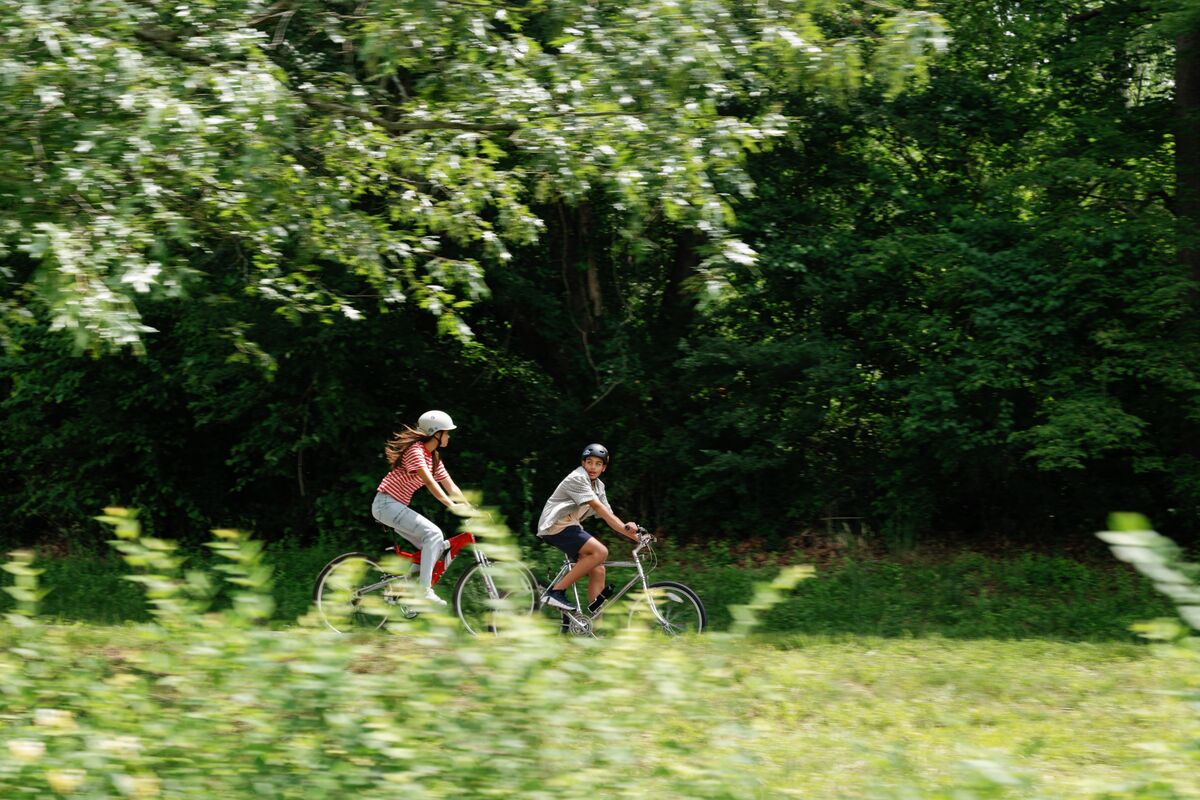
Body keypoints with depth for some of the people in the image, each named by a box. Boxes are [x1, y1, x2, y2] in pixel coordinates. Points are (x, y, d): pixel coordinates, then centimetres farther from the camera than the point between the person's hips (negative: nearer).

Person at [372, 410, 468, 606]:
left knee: (437, 545, 1)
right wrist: (452, 506, -34)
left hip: (398, 508, 9)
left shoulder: (434, 458, 12)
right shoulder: (415, 450, -16)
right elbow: (429, 482, -26)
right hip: (387, 504, -9)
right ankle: (424, 589, -26)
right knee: (433, 533, -23)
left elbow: (451, 488, 10)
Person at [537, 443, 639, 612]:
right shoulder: (577, 479, -13)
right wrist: (626, 527, -31)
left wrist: (633, 535, -2)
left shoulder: (598, 486, 15)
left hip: (570, 528, 9)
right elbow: (597, 506, -23)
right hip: (555, 526, -9)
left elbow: (608, 515, 10)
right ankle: (556, 591, -23)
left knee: (598, 571, -1)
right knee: (600, 551, -24)